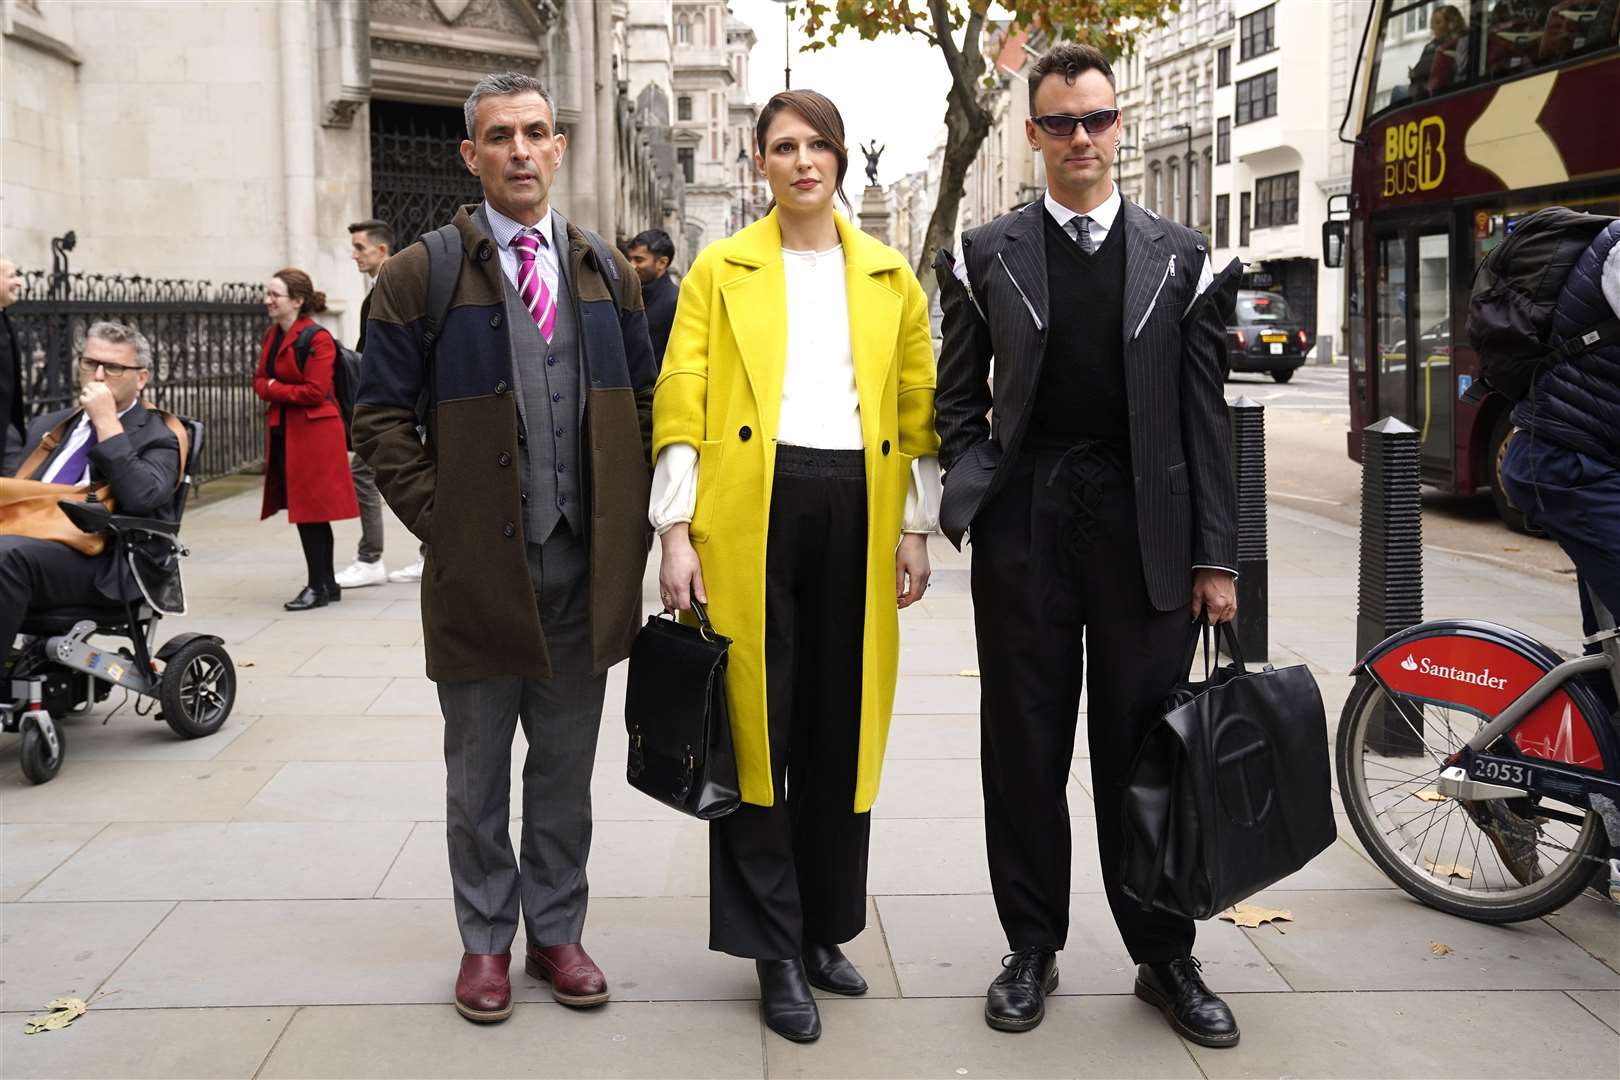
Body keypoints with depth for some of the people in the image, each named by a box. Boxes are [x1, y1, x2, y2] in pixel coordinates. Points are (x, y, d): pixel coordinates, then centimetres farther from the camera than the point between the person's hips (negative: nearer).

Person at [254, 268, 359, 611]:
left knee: (310, 509, -5)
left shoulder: (317, 339, -14)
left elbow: (314, 392, -19)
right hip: (282, 431, 9)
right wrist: (269, 389, -9)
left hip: (313, 432, -9)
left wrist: (274, 389, -10)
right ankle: (327, 583, 21)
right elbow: (260, 381, 13)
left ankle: (318, 586, 2)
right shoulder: (271, 335, 13)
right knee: (310, 512, 13)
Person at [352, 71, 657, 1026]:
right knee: (479, 772, 10)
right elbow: (382, 416, -1)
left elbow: (645, 403, 12)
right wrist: (437, 517, -7)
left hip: (585, 568, 3)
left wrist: (632, 524, 4)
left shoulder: (607, 274, 9)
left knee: (566, 769, 13)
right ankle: (487, 940, 26)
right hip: (479, 568, -2)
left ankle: (557, 930, 27)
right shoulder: (422, 274, -1)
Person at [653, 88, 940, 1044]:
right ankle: (775, 950, 11)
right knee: (757, 725, 0)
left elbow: (917, 412, 13)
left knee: (842, 729, 9)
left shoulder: (890, 277, 13)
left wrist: (916, 529, 6)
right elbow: (681, 403, 1)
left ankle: (825, 929, 24)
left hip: (856, 508, 3)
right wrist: (677, 531, -6)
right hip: (751, 506, -2)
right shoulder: (720, 269, 7)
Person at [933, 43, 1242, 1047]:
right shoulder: (986, 255, 7)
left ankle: (1165, 956, 21)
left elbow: (1206, 416, 4)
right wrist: (978, 485, -8)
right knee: (1025, 747, 7)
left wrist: (1216, 555, -1)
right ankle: (1034, 949, 21)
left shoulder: (1181, 258, 6)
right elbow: (958, 400, 10)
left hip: (1145, 525, 0)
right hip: (1023, 526, 0)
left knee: (1144, 745, 6)